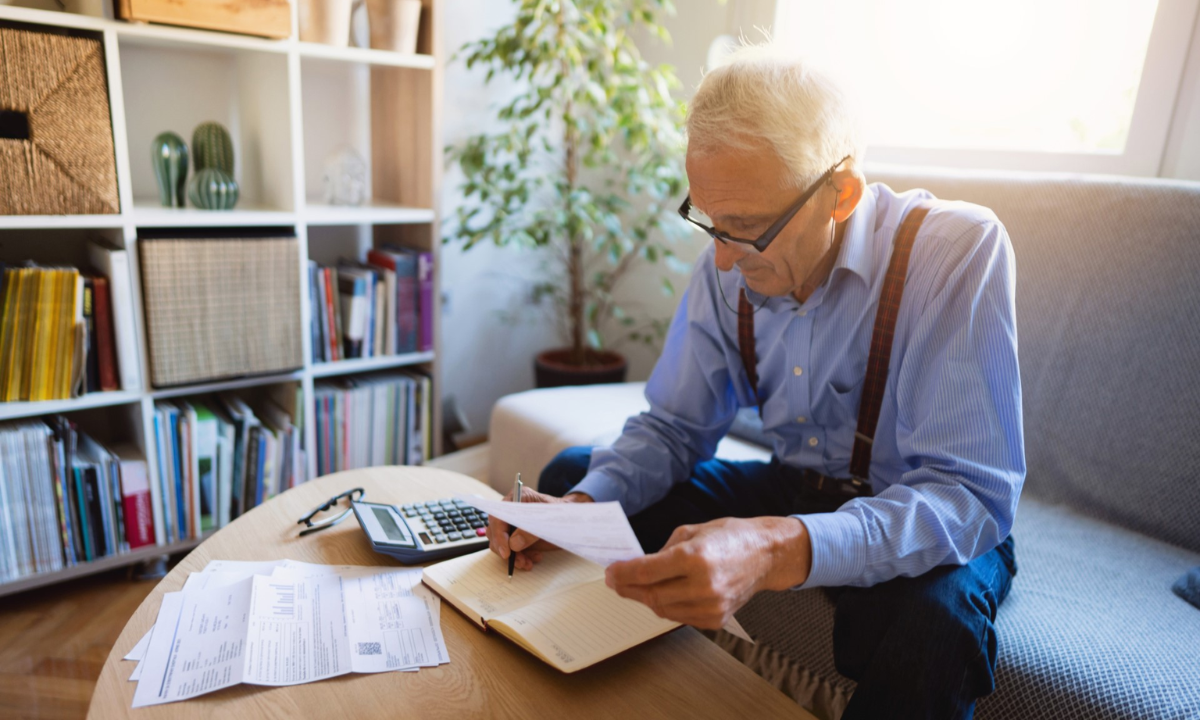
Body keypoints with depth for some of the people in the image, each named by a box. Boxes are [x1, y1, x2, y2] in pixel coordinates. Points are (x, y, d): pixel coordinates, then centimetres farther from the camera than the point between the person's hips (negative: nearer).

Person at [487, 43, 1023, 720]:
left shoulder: (960, 249, -24)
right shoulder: (729, 265, -9)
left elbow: (970, 494, -30)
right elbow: (674, 427, -1)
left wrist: (778, 553, -48)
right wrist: (580, 506, -21)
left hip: (922, 524, -4)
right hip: (792, 490, 5)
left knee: (935, 621, -40)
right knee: (571, 473, 0)